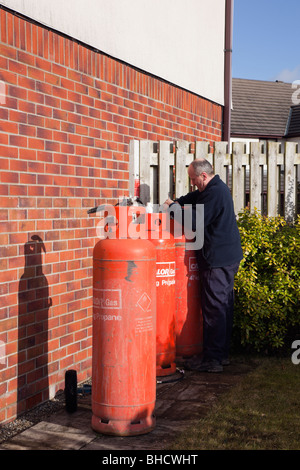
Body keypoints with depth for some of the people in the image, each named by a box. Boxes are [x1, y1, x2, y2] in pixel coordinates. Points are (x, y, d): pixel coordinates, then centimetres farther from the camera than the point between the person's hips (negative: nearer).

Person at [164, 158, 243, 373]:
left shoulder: (214, 193, -19)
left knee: (214, 309, -6)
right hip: (229, 256, 11)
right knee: (224, 305, 15)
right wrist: (175, 203, 11)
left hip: (217, 259, -11)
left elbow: (194, 222, -21)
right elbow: (194, 198, 27)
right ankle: (222, 354, 24)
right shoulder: (219, 187, 15)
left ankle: (212, 359, -2)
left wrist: (173, 206, -8)